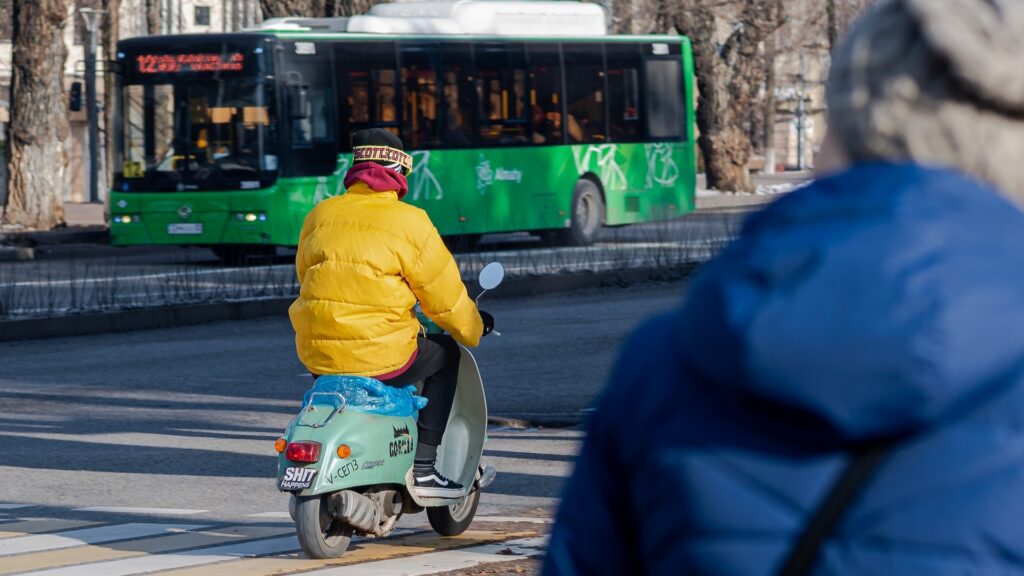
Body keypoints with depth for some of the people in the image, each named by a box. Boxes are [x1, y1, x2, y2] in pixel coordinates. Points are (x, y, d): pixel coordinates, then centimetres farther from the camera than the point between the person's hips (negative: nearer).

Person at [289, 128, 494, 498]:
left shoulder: (319, 216, 7)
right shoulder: (410, 222, -6)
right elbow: (444, 296, 0)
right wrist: (474, 329, 20)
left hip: (317, 356, 5)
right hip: (382, 357, -5)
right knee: (445, 354, 23)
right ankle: (421, 468, 16)